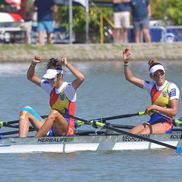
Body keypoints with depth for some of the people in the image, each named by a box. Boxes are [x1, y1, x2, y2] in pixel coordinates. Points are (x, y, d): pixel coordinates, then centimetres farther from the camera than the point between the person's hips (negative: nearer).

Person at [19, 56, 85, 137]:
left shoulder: (68, 88, -5)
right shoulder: (50, 87, 14)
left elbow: (81, 78, -26)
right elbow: (30, 77, 19)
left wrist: (67, 64, -21)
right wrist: (33, 64, 1)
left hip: (66, 130, -6)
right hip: (52, 130, 7)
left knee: (54, 113, -38)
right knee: (26, 110, -8)